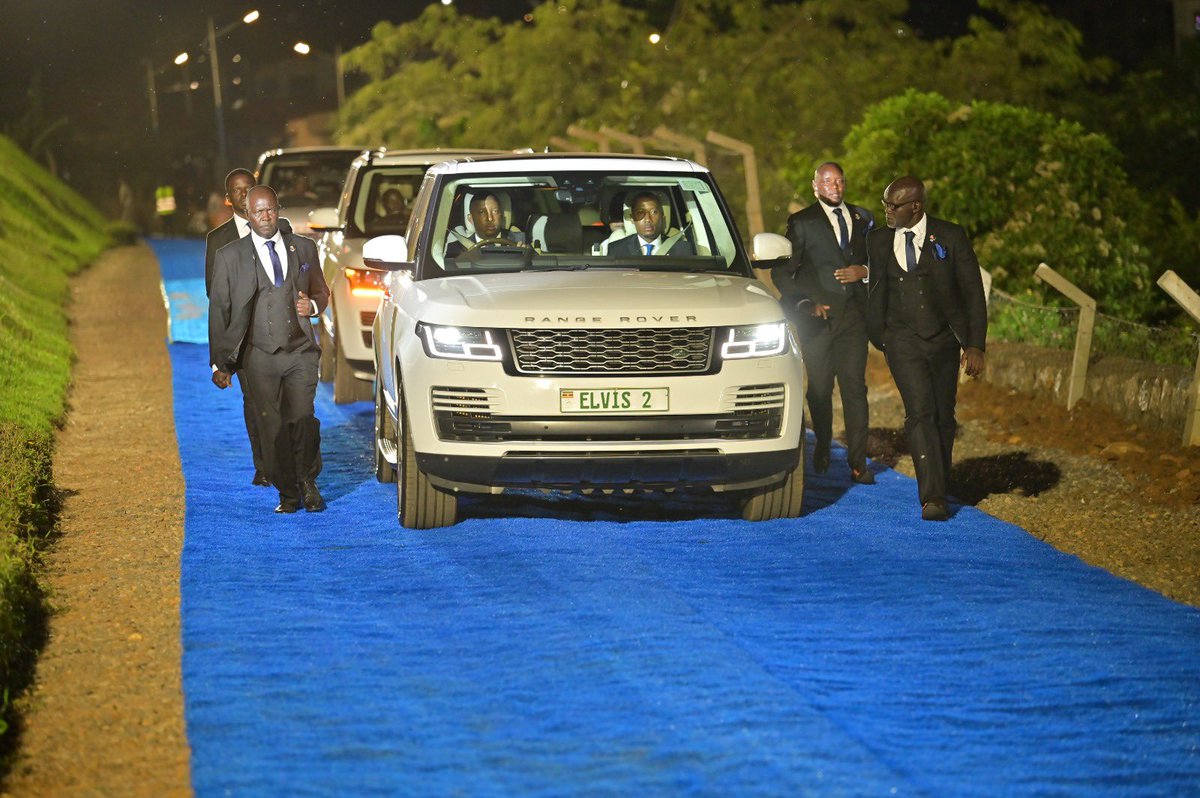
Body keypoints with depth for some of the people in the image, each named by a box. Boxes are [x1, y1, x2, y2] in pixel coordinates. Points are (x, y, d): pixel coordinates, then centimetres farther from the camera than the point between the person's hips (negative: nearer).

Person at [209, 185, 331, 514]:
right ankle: (287, 493, 12)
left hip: (301, 352, 1)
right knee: (272, 427, -1)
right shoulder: (229, 256, 5)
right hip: (260, 357, -1)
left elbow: (321, 292, 23)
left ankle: (308, 482, 10)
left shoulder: (303, 248, 11)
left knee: (303, 419, -12)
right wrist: (219, 363, 1)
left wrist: (312, 305, -2)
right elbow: (219, 311, 5)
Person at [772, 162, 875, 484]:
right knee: (820, 388, 7)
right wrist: (804, 304, -8)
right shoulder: (801, 222, 4)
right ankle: (822, 448, 28)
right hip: (818, 314, -1)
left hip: (854, 313, 1)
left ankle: (858, 463, -6)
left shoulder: (862, 218, 14)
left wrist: (865, 271, -2)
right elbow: (782, 272, 2)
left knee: (855, 388, -5)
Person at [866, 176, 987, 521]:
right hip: (903, 340, -1)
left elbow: (973, 292, -2)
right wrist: (877, 336, 18)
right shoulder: (879, 241, 4)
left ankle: (940, 488, 27)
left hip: (944, 340, 1)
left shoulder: (951, 236, -3)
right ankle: (932, 498, -23)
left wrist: (975, 346, -6)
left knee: (943, 418, 8)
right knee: (920, 412, -17)